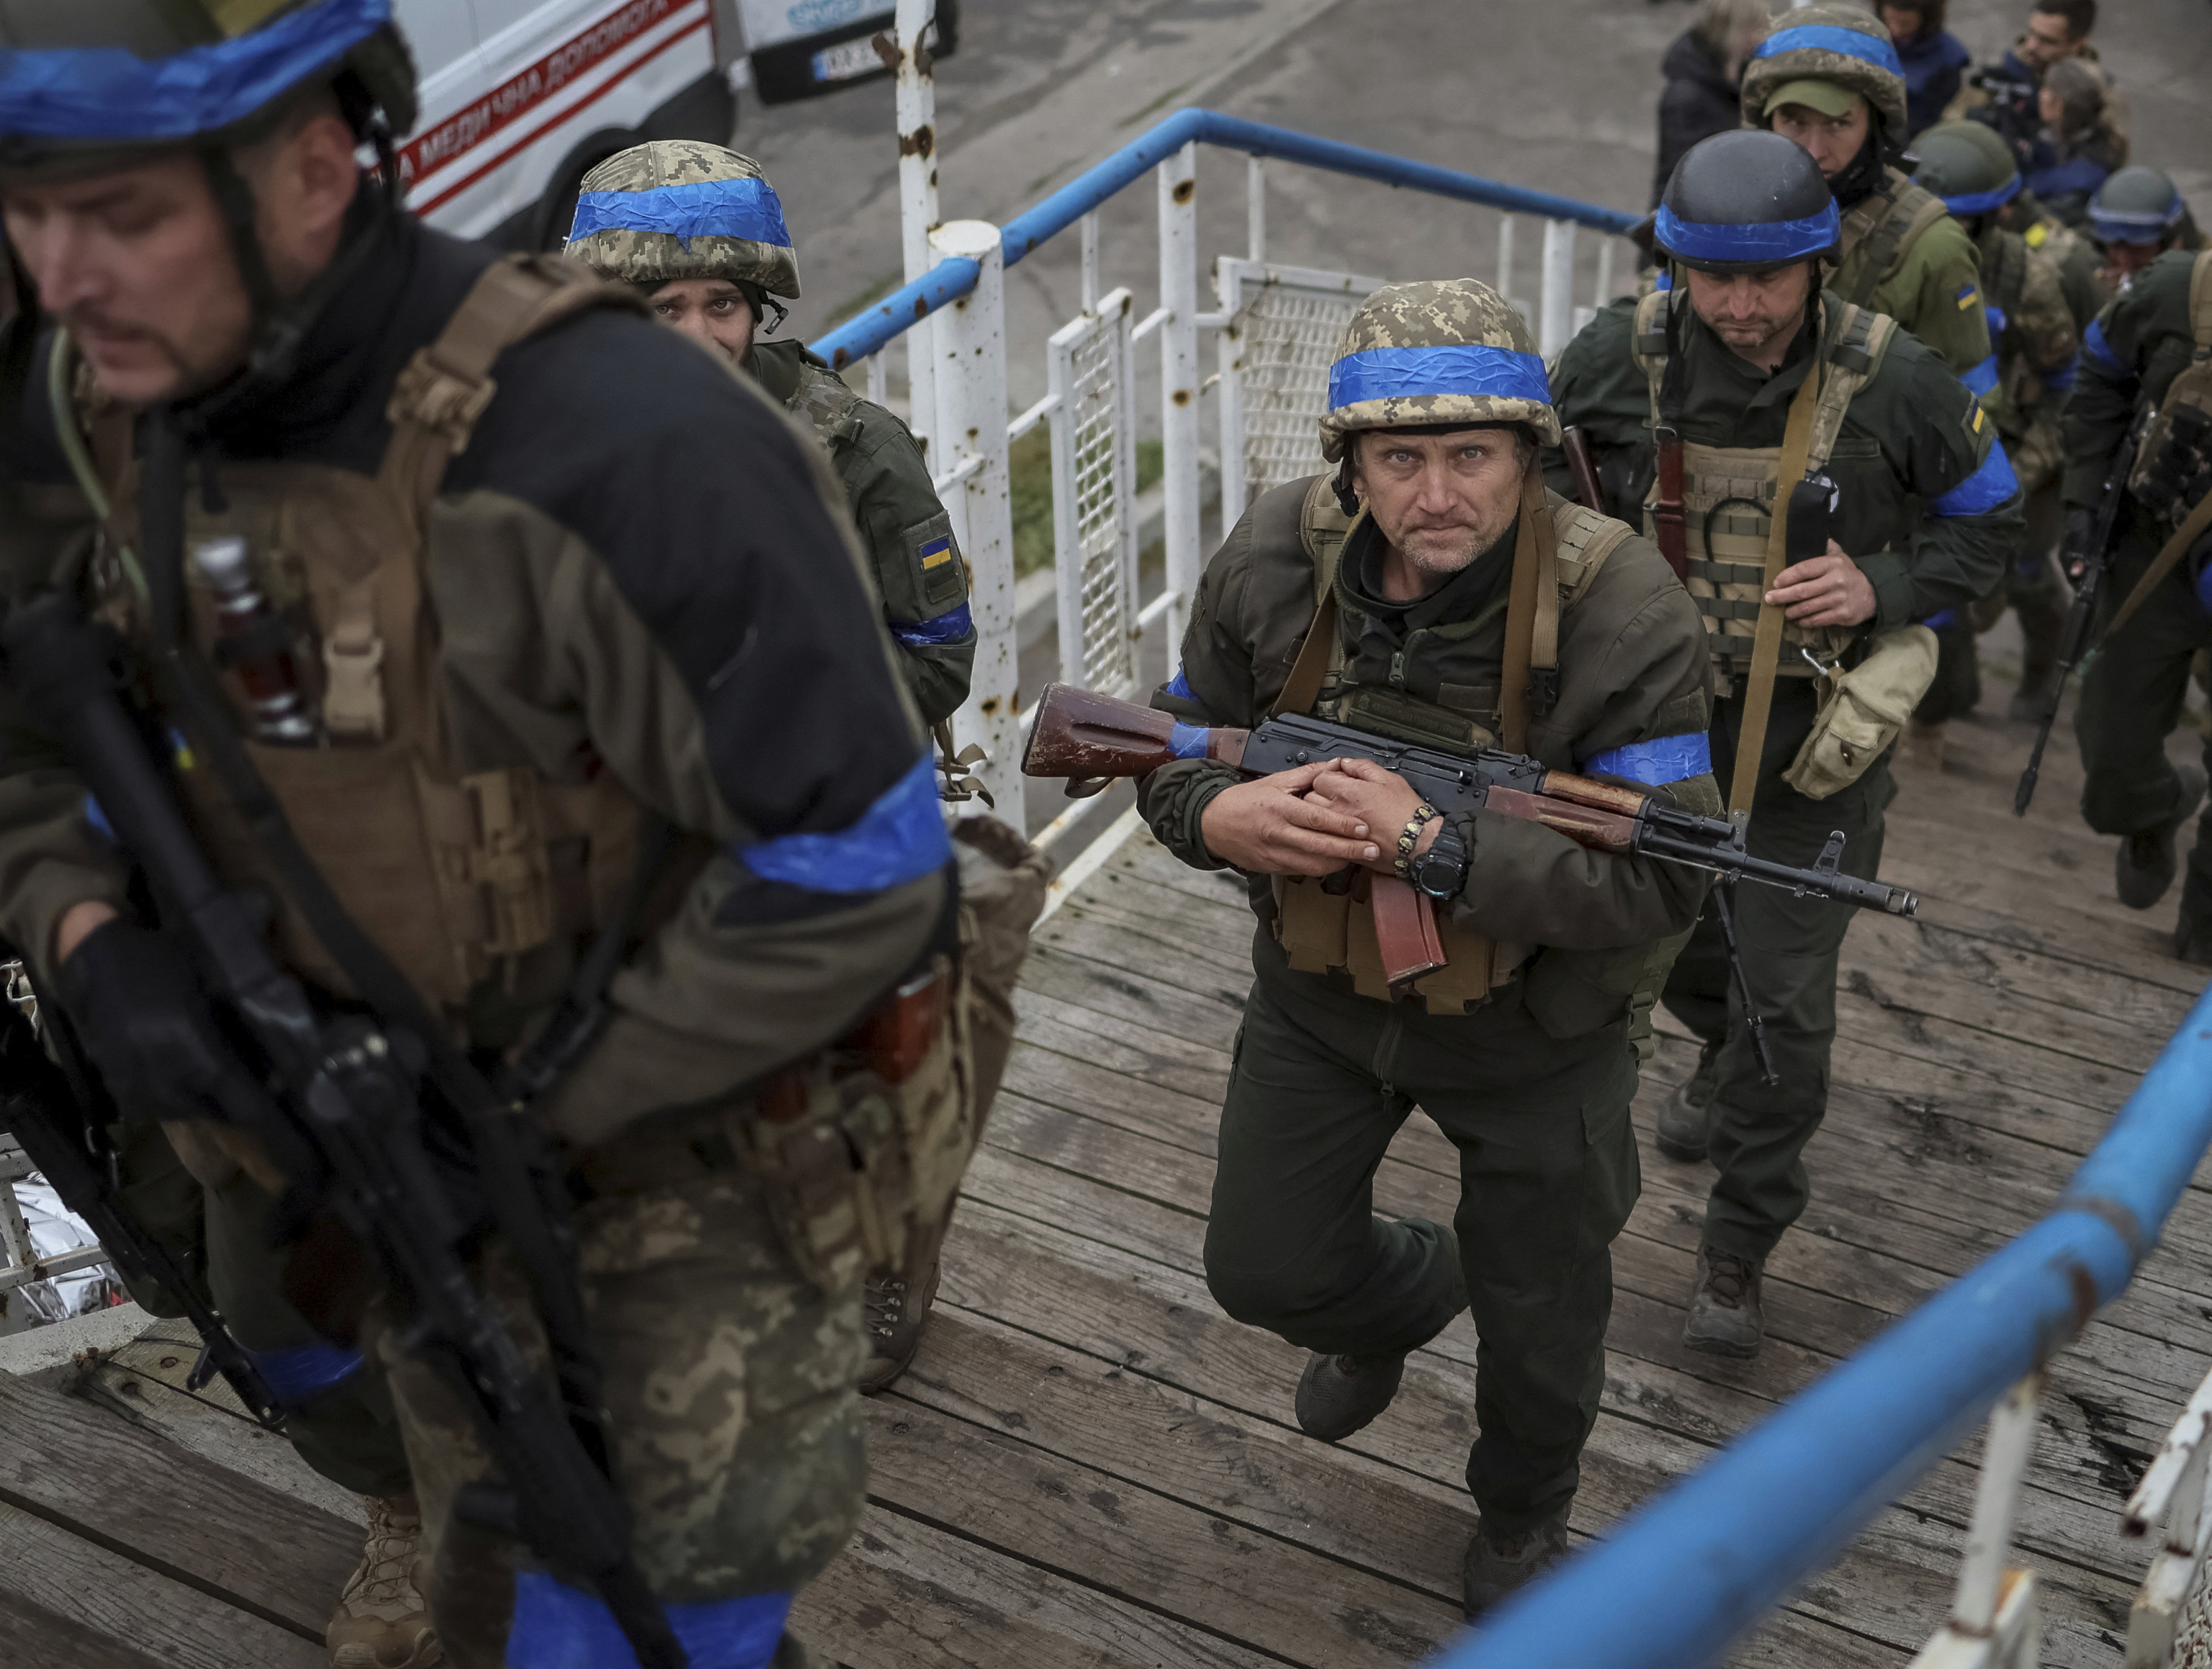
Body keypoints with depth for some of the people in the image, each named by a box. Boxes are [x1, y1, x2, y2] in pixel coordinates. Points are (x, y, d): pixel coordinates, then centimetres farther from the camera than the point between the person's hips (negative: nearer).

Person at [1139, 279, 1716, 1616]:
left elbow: (1663, 886, -30)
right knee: (1266, 1269, 15)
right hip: (1321, 992, 3)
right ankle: (1404, 1299, 52)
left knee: (1540, 1320, 18)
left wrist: (1436, 849, -38)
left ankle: (1525, 1514, 52)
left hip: (1534, 1030, -2)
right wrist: (1214, 816, -28)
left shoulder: (1623, 611, -30)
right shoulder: (1277, 558, -17)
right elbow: (1178, 744, -3)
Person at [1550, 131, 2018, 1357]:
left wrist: (1884, 589, -18)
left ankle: (1738, 1249, 17)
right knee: (1674, 943, 23)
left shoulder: (1887, 380, -17)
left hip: (1815, 727, -3)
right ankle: (1727, 1059, 59)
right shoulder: (1619, 358, -14)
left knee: (1786, 997, -3)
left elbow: (1990, 519, -2)